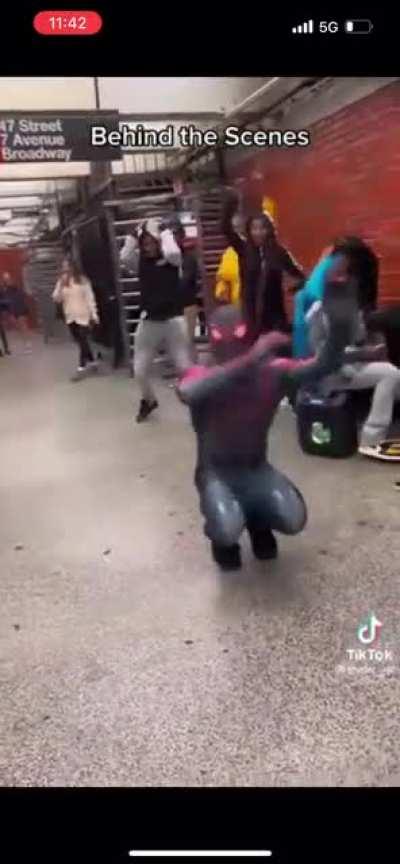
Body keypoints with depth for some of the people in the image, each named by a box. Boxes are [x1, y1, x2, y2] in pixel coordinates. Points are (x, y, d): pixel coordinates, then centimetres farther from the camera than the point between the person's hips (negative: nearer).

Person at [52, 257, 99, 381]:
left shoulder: (82, 280, -3)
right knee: (80, 342, 11)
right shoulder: (61, 282, 8)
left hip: (83, 316, -5)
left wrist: (94, 314, -9)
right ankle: (92, 362, 25)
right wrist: (61, 285, -12)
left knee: (83, 341, -5)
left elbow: (90, 297, -4)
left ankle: (81, 368, -2)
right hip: (70, 317, 5)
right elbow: (56, 299, 0)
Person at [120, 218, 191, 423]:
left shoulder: (172, 259, -4)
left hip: (173, 321, -3)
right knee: (139, 371, 8)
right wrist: (135, 234, -9)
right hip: (148, 322, 3)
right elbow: (124, 257, -14)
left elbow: (172, 252, -26)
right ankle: (149, 400, 36)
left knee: (185, 369, -3)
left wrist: (163, 231, -12)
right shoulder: (140, 260, 4)